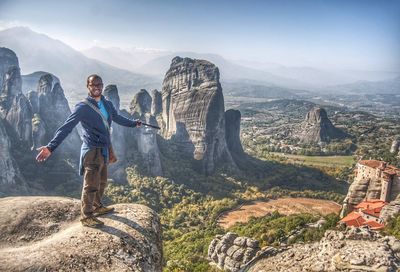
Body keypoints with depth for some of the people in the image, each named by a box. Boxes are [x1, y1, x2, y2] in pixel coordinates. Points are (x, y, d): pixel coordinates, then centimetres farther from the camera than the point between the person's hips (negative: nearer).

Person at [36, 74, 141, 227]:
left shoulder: (107, 104, 9)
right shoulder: (83, 107, -12)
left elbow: (118, 118, 27)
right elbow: (66, 127, -19)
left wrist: (134, 123, 41)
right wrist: (51, 146, -29)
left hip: (104, 150, 7)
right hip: (92, 151, -7)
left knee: (101, 182, 20)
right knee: (91, 185, -2)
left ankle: (98, 207, 38)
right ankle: (86, 216, 12)